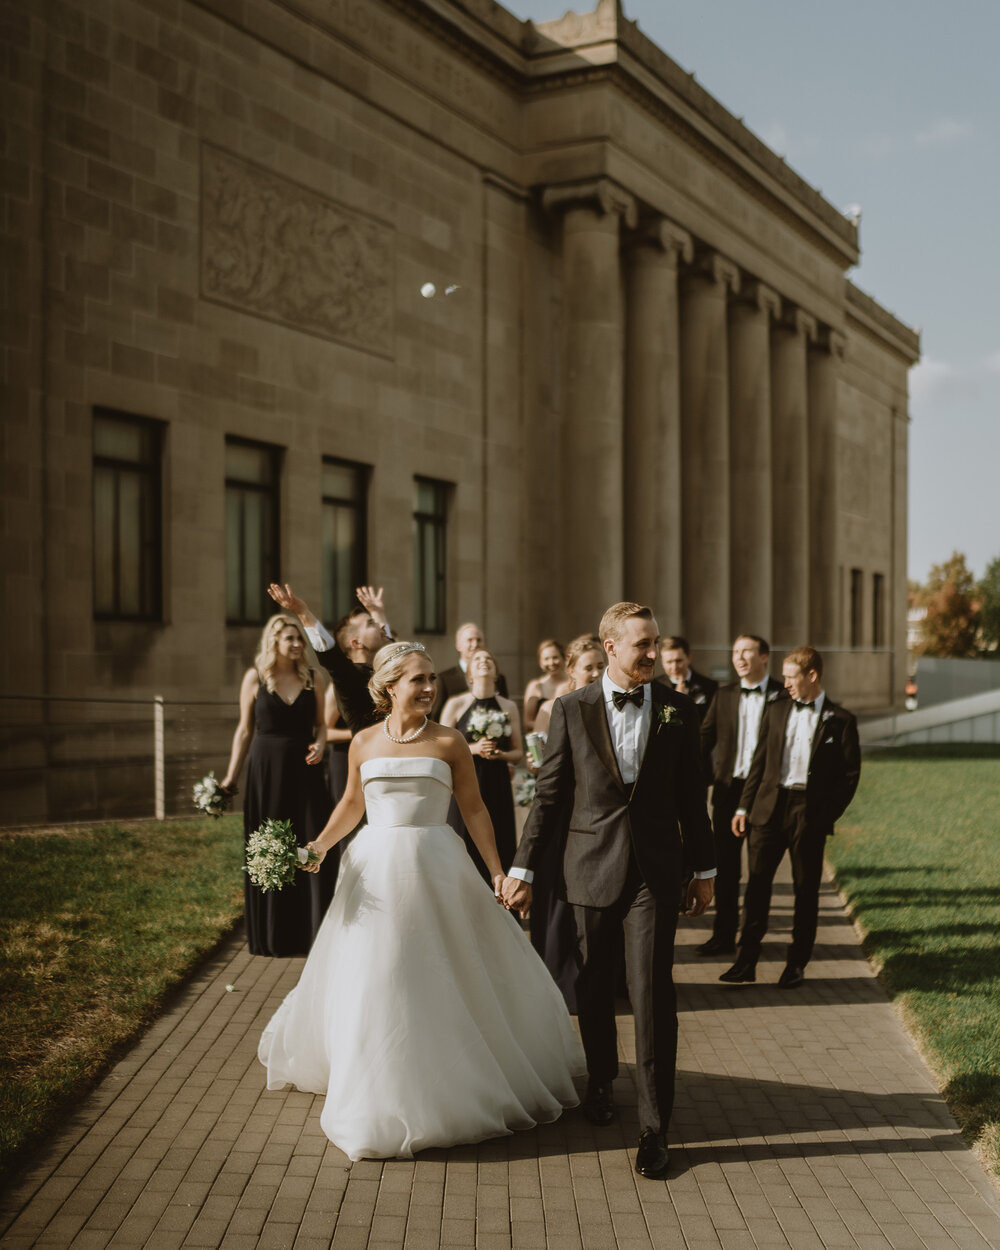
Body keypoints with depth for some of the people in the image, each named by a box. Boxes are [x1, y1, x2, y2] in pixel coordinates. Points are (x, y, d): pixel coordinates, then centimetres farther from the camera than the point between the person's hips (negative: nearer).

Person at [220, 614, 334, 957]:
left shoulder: (314, 676, 3)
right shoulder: (255, 677, 0)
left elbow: (320, 723, 11)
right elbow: (245, 730, 5)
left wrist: (320, 744, -10)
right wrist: (231, 775, 2)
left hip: (304, 769, 1)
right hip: (266, 770, -1)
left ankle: (314, 929, 9)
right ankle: (270, 935, 18)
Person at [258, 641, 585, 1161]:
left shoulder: (449, 742, -1)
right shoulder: (364, 743, 5)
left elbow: (474, 809, 2)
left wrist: (497, 871, -2)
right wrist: (321, 844, 2)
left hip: (435, 869, -2)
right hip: (375, 869, 2)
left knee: (447, 977, 3)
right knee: (372, 981, 7)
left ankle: (453, 1086, 21)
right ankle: (380, 1095, 25)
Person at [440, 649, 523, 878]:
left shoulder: (509, 707, 11)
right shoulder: (456, 705, 3)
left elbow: (518, 753, 13)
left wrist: (500, 754, -7)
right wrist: (473, 749, -13)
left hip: (497, 787, 2)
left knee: (497, 849, -1)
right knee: (465, 850, -5)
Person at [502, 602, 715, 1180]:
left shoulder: (678, 709, 2)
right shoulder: (572, 709, -1)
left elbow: (691, 795, 8)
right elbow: (550, 795, 2)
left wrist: (704, 869, 11)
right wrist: (523, 869, 0)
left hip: (655, 872, -1)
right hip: (592, 868, 1)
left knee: (654, 994, -7)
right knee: (596, 988, 14)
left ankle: (655, 1127, -1)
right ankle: (602, 1081, 39)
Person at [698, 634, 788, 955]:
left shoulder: (782, 696, -4)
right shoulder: (724, 694, 10)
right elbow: (705, 737, 13)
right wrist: (707, 774, 4)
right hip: (728, 788, 3)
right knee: (725, 865, 5)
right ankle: (724, 935, 11)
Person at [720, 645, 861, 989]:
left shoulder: (840, 720, 0)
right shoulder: (776, 712, 11)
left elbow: (850, 774, -1)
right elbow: (759, 763, 13)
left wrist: (827, 816, -7)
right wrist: (744, 807, 8)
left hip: (810, 812, -3)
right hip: (770, 806, 3)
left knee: (806, 890, 6)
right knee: (757, 883, -1)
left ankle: (796, 965, 17)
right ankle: (746, 961, 4)